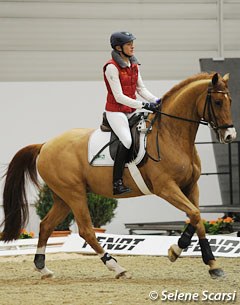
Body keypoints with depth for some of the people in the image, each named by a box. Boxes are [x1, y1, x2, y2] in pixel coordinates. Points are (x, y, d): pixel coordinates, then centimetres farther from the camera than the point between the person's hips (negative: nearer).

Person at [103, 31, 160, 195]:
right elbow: (119, 97, -19)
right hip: (116, 111, -9)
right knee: (127, 140, -28)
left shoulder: (134, 65, 11)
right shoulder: (112, 67, -15)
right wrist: (144, 105, -23)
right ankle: (117, 183, -27)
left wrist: (156, 101, -6)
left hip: (131, 111, 9)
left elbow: (141, 88, 12)